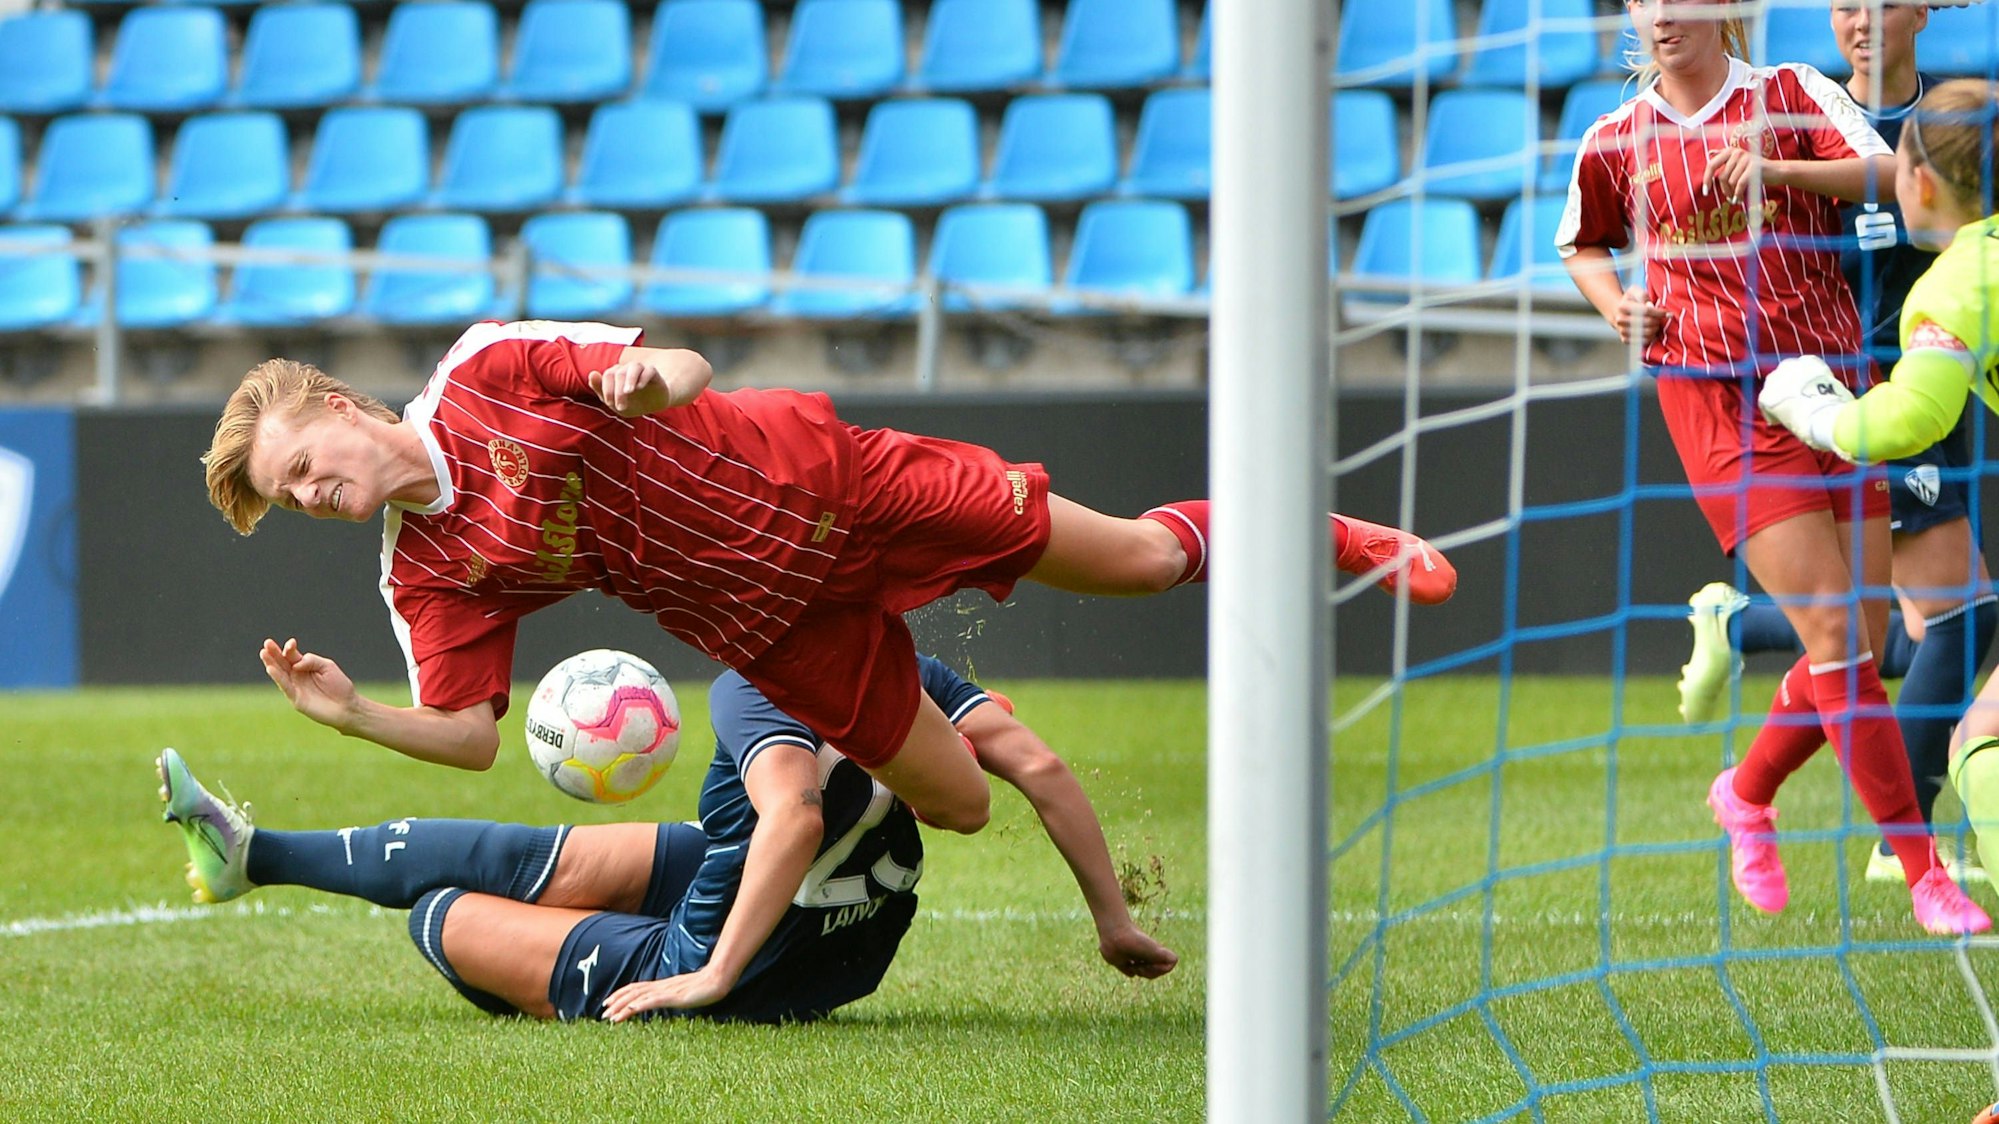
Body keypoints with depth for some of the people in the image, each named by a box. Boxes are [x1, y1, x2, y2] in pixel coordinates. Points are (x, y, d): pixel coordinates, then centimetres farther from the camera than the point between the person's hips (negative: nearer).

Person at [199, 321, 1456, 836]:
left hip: (809, 476, -3)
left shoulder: (488, 368, -12)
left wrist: (652, 372, -36)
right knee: (955, 804, -1)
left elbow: (688, 373, -12)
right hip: (765, 624, 3)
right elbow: (470, 731, -7)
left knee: (1134, 560, -1)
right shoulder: (425, 575, -4)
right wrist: (353, 715, -24)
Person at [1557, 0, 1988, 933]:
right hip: (1715, 398, -2)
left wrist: (1783, 167, -24)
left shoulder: (1793, 96, 4)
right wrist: (1618, 305, 4)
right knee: (1834, 635, -14)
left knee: (1858, 649, 4)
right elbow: (1583, 245, 24)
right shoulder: (1615, 143, 7)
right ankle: (1924, 874, -11)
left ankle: (1747, 794, 31)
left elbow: (1890, 175, -10)